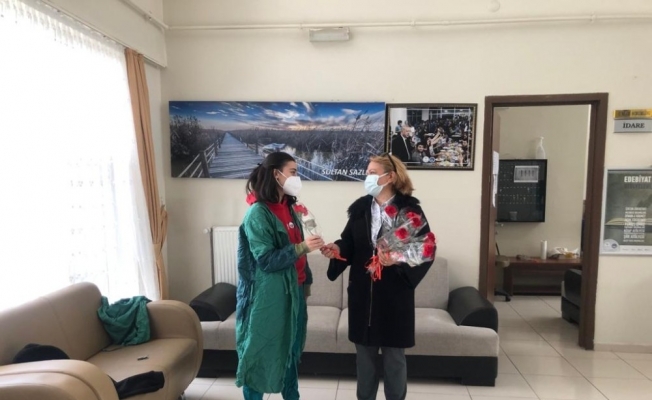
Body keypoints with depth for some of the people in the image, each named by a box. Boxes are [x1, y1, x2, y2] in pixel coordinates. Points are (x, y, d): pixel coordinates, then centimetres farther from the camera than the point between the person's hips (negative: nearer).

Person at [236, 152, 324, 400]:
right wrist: (302, 247, -28)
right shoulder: (258, 212, -16)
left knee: (290, 349, 19)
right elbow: (266, 260, -20)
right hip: (266, 296, -8)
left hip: (291, 292, 8)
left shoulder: (288, 208, 8)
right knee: (259, 352, 7)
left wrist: (305, 281, 14)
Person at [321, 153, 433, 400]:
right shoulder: (359, 208, 4)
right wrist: (337, 248, -13)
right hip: (362, 292, 4)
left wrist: (399, 260, -25)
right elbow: (350, 242, 8)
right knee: (364, 353, 16)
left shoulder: (410, 210, -8)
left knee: (394, 356, 12)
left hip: (395, 294, -3)